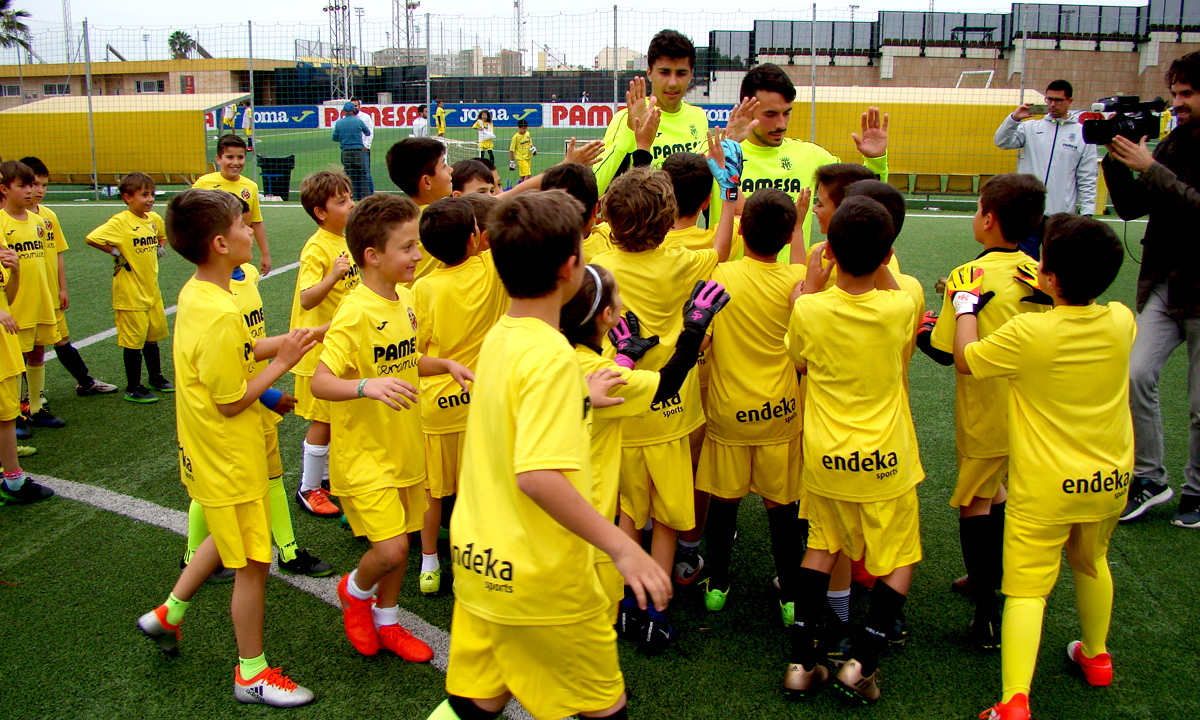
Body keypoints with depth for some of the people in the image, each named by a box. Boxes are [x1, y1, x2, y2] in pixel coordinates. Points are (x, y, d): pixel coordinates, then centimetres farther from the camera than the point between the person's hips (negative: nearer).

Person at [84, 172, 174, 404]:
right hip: (130, 292, -7)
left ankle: (155, 377, 33)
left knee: (153, 336, 17)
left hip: (152, 289, 7)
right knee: (134, 341, 1)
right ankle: (133, 388, 12)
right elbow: (92, 238, -28)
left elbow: (162, 233, 29)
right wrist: (115, 252, -16)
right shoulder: (120, 222, -17)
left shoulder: (154, 218, 5)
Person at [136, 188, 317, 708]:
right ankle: (252, 674, 21)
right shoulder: (219, 315, -29)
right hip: (230, 460, -9)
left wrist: (293, 338, -1)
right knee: (252, 563, 5)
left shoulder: (194, 293, 0)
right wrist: (283, 361, -16)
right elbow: (231, 402, -23)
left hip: (207, 451, 9)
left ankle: (168, 614, 44)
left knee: (227, 538, 30)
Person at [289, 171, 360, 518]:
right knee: (323, 419, -1)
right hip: (323, 345, -8)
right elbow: (306, 300, -29)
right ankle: (309, 488, 13)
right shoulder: (316, 248, -19)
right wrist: (333, 275, -40)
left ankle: (328, 473, 33)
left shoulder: (345, 241, 9)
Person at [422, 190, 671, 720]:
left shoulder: (498, 335, 3)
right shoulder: (552, 356, -23)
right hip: (541, 577, -8)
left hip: (477, 558, 8)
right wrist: (623, 547, -28)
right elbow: (537, 475, -32)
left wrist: (580, 399, 27)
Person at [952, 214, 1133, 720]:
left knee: (1027, 589, -1)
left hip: (1044, 488, -5)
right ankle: (1096, 657, 48)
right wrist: (1057, 293, 18)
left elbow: (964, 359, -7)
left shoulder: (1029, 332, -22)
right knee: (1091, 563, 28)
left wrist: (966, 303, 5)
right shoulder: (1121, 321, -7)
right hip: (1111, 479, 6)